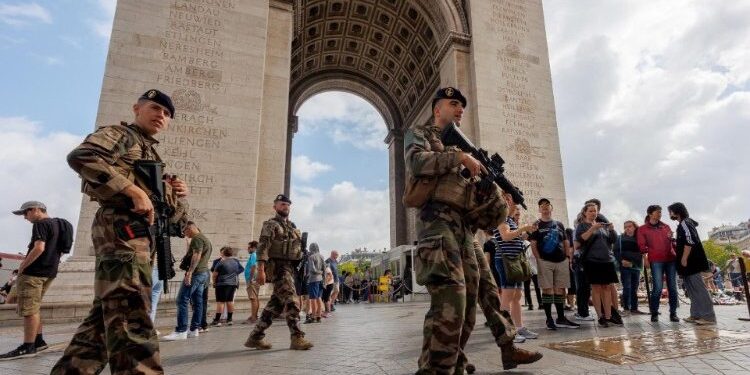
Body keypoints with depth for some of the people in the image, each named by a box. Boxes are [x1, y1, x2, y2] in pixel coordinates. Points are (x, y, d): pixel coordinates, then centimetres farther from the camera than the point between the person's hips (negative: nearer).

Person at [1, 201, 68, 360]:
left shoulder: (40, 224, -11)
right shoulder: (57, 224, 17)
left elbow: (39, 248, -22)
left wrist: (22, 266, -12)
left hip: (34, 272, -10)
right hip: (49, 272, 10)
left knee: (28, 309, -5)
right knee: (33, 308, 17)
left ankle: (28, 347, -2)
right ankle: (38, 341, 21)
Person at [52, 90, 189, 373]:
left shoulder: (151, 155, 29)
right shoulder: (120, 134, 7)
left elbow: (175, 217, 27)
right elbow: (80, 156, -18)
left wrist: (178, 195, 4)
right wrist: (134, 190, -21)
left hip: (139, 233, 9)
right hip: (121, 227, -9)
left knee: (106, 315, 12)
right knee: (130, 312, -17)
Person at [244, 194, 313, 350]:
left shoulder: (292, 226, 21)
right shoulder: (271, 224, -2)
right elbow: (263, 247, -13)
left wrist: (298, 269, 18)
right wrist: (261, 269, -22)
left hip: (290, 267, 8)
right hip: (278, 266, -8)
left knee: (277, 303, 9)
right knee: (290, 301, -13)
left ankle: (255, 336, 17)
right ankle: (297, 338, -11)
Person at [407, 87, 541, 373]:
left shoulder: (459, 143, 31)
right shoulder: (419, 133, 10)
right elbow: (417, 162, -13)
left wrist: (487, 186, 6)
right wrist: (460, 158, -10)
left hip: (464, 226, 8)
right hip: (438, 220, -8)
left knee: (467, 299, 8)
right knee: (450, 298, -21)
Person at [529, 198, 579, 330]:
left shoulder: (559, 224, 15)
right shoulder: (536, 225, 3)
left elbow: (565, 243, 16)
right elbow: (533, 245, -2)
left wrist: (569, 257, 6)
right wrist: (539, 260, -11)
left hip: (561, 261, 4)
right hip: (545, 261, -4)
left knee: (560, 289, 6)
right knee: (547, 289, -3)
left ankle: (561, 319, 14)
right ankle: (549, 319, 4)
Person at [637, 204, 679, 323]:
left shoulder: (666, 226, 17)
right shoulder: (642, 229, 5)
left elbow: (672, 241, 23)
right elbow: (642, 246, 2)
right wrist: (652, 252, -8)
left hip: (670, 259, 4)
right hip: (656, 261, -4)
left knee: (672, 287, 3)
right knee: (657, 288, -9)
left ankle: (673, 313, 14)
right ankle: (654, 313, 4)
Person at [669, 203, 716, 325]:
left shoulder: (684, 223, -12)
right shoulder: (684, 224, 18)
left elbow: (689, 242, -21)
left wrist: (684, 259, -20)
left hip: (691, 262, -10)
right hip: (690, 262, 10)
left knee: (698, 288, -8)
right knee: (691, 289, 11)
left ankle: (709, 317, -5)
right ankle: (696, 315, 15)